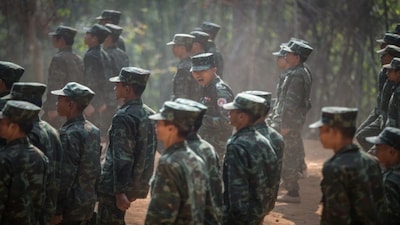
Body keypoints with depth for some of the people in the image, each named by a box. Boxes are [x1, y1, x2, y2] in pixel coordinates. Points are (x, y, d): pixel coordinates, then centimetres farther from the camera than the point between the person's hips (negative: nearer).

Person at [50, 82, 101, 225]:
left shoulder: (69, 134, -18)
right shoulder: (93, 131, 7)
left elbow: (65, 176, -21)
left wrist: (57, 211, -17)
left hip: (71, 207, -8)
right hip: (88, 203, 8)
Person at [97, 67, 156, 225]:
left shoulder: (123, 117, -18)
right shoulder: (147, 115, 10)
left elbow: (122, 157, -22)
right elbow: (149, 152, 16)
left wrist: (119, 192, -22)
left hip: (114, 188, -9)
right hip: (137, 186, 9)